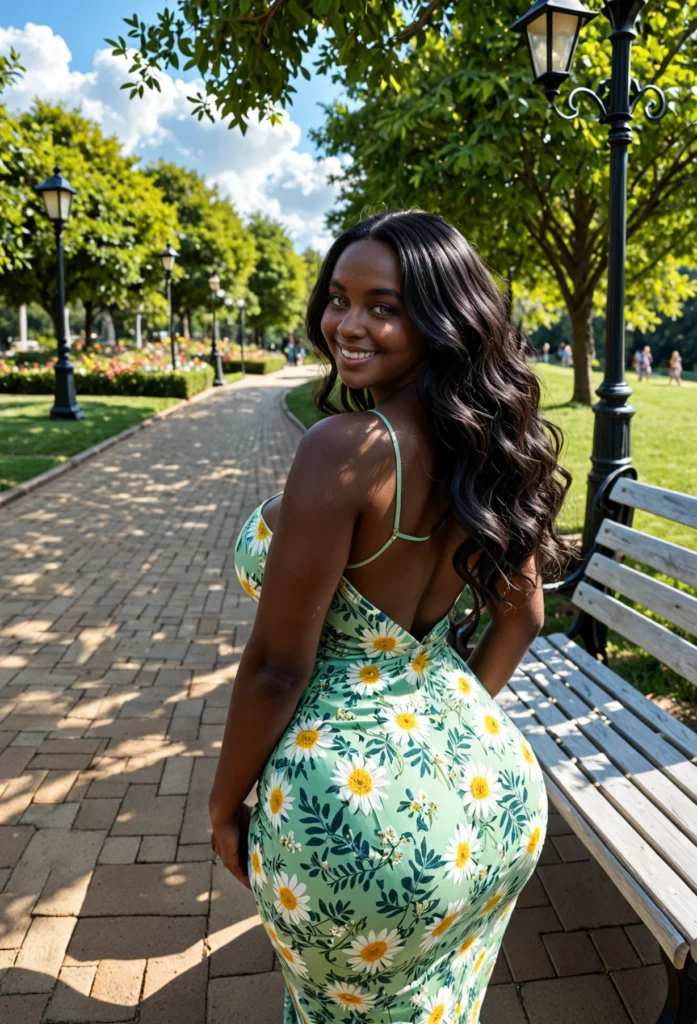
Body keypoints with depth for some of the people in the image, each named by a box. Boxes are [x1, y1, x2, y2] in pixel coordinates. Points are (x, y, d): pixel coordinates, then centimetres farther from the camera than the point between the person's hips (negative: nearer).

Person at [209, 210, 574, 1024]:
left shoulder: (345, 446, -25)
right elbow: (520, 616, 8)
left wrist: (225, 807, -5)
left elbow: (276, 667, -21)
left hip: (358, 812, -6)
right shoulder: (485, 446, -2)